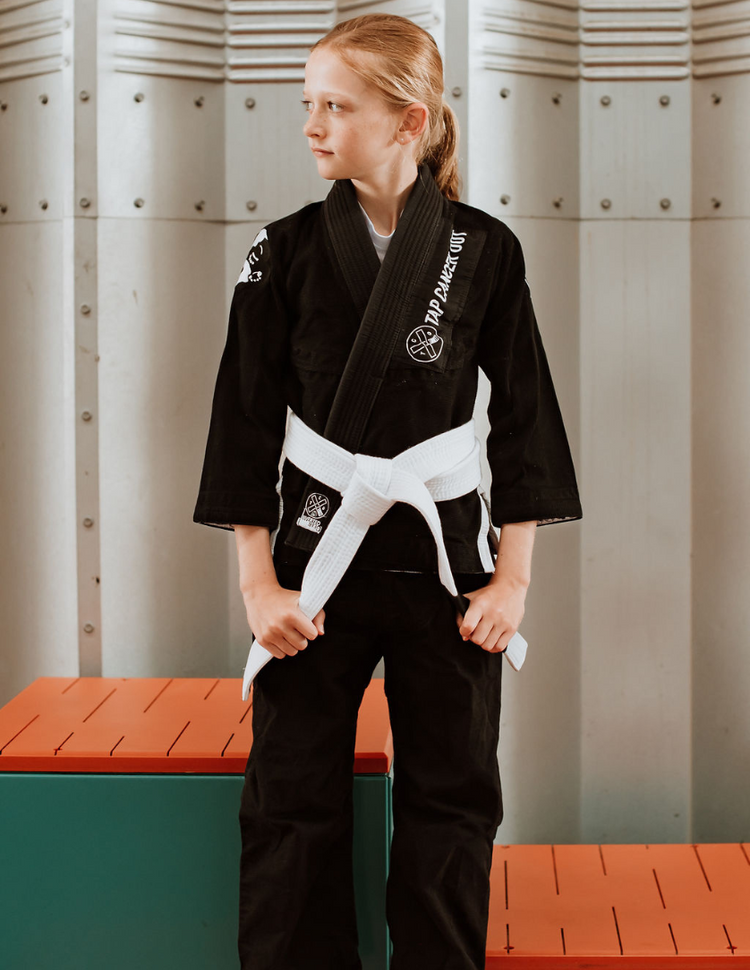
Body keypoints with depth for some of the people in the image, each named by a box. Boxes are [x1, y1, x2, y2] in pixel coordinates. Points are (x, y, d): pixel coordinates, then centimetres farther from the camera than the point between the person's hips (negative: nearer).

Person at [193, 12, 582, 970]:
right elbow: (247, 423, 0)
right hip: (318, 555, 0)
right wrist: (258, 583, -4)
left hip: (447, 558, 0)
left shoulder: (484, 251, -2)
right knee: (293, 803, 4)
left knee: (452, 801, 9)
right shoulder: (287, 250, -2)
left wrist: (512, 576, -2)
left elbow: (524, 420, 2)